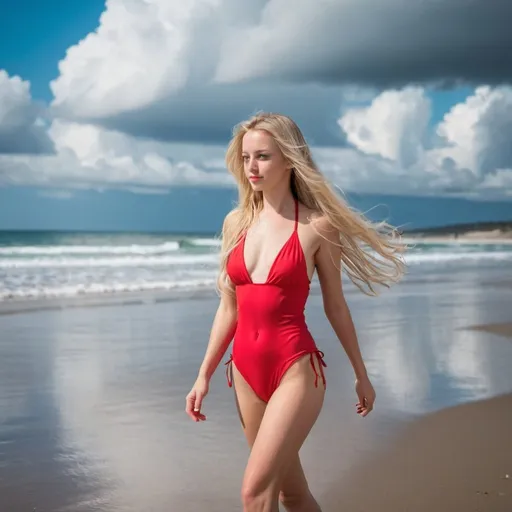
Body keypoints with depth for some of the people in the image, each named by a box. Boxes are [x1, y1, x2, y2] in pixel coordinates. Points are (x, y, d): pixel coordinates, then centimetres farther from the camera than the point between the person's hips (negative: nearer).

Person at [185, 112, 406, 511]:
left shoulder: (316, 225, -6)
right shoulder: (236, 223, 6)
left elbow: (335, 305, 3)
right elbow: (229, 308, 11)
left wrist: (361, 373, 10)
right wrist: (204, 375, 9)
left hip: (296, 370, -5)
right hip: (247, 372, 5)